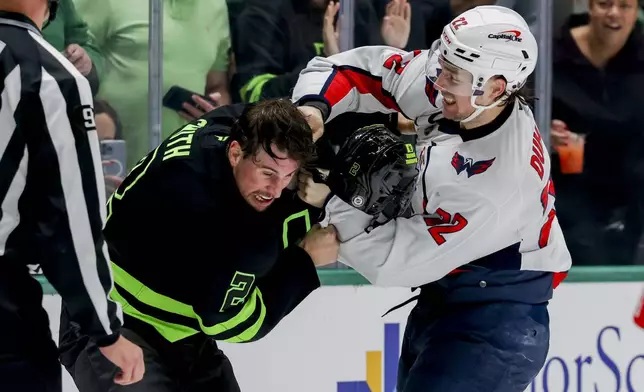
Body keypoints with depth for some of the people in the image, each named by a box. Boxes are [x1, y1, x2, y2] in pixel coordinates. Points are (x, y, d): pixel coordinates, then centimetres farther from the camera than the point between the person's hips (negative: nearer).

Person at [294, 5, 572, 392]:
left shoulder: (496, 182, -33)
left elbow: (397, 259, -26)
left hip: (497, 323, -9)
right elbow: (364, 69, -2)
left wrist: (329, 200, -20)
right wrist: (315, 106, -21)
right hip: (442, 297, 9)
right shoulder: (456, 87, -13)